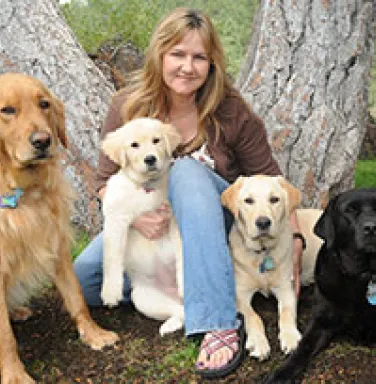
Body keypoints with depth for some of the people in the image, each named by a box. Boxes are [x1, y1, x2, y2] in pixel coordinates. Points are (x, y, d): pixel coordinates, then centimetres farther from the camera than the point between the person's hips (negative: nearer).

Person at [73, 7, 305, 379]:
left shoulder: (231, 112, -13)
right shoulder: (128, 107, -9)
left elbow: (268, 178, -7)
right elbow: (107, 181, -7)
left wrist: (294, 240, -18)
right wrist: (135, 216, -28)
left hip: (218, 220, -1)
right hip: (151, 224, 2)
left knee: (187, 171, -36)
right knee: (84, 278, -23)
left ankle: (219, 324, -41)